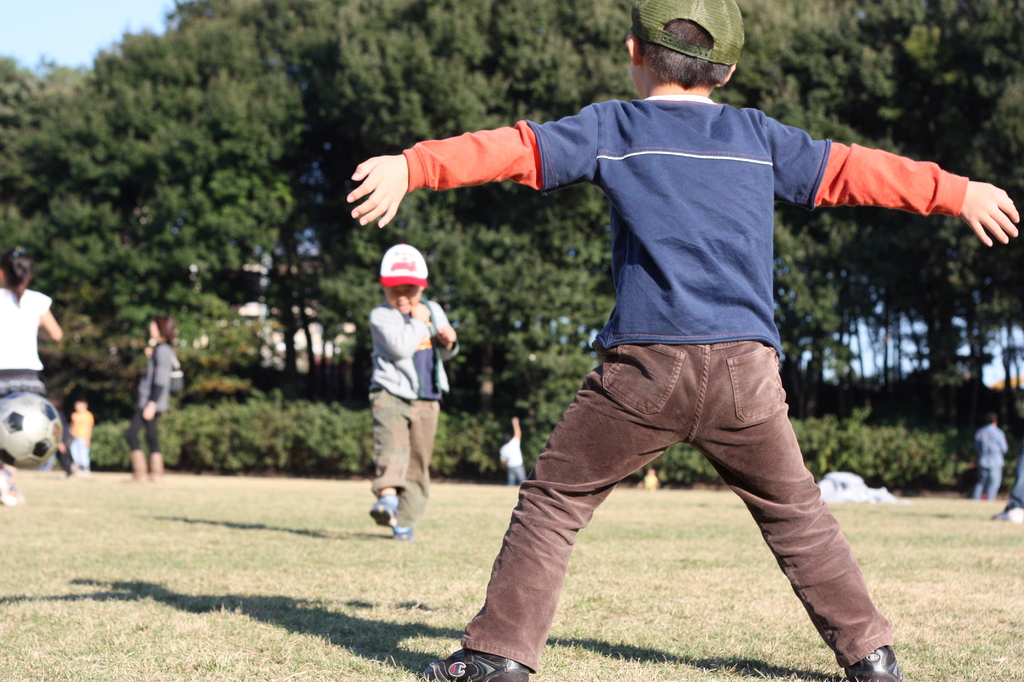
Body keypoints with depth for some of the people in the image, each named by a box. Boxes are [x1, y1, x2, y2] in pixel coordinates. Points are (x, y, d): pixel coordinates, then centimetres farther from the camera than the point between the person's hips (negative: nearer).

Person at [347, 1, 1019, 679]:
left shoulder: (610, 127, 8)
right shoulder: (759, 135, 15)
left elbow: (515, 148, 1)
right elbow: (847, 170, 22)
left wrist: (412, 165, -1)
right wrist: (959, 192, 32)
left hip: (644, 368, -3)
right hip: (746, 371, 3)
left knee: (554, 499, 8)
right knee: (796, 514, 18)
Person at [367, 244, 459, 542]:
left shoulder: (433, 310, 14)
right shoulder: (381, 316, -5)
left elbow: (444, 353, 22)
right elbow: (401, 348, -21)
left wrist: (449, 342, 0)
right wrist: (418, 321, -12)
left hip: (426, 400, 5)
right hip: (391, 394, -5)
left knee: (418, 463, 5)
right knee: (392, 443, -29)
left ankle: (405, 521, 11)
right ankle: (387, 496, -48)